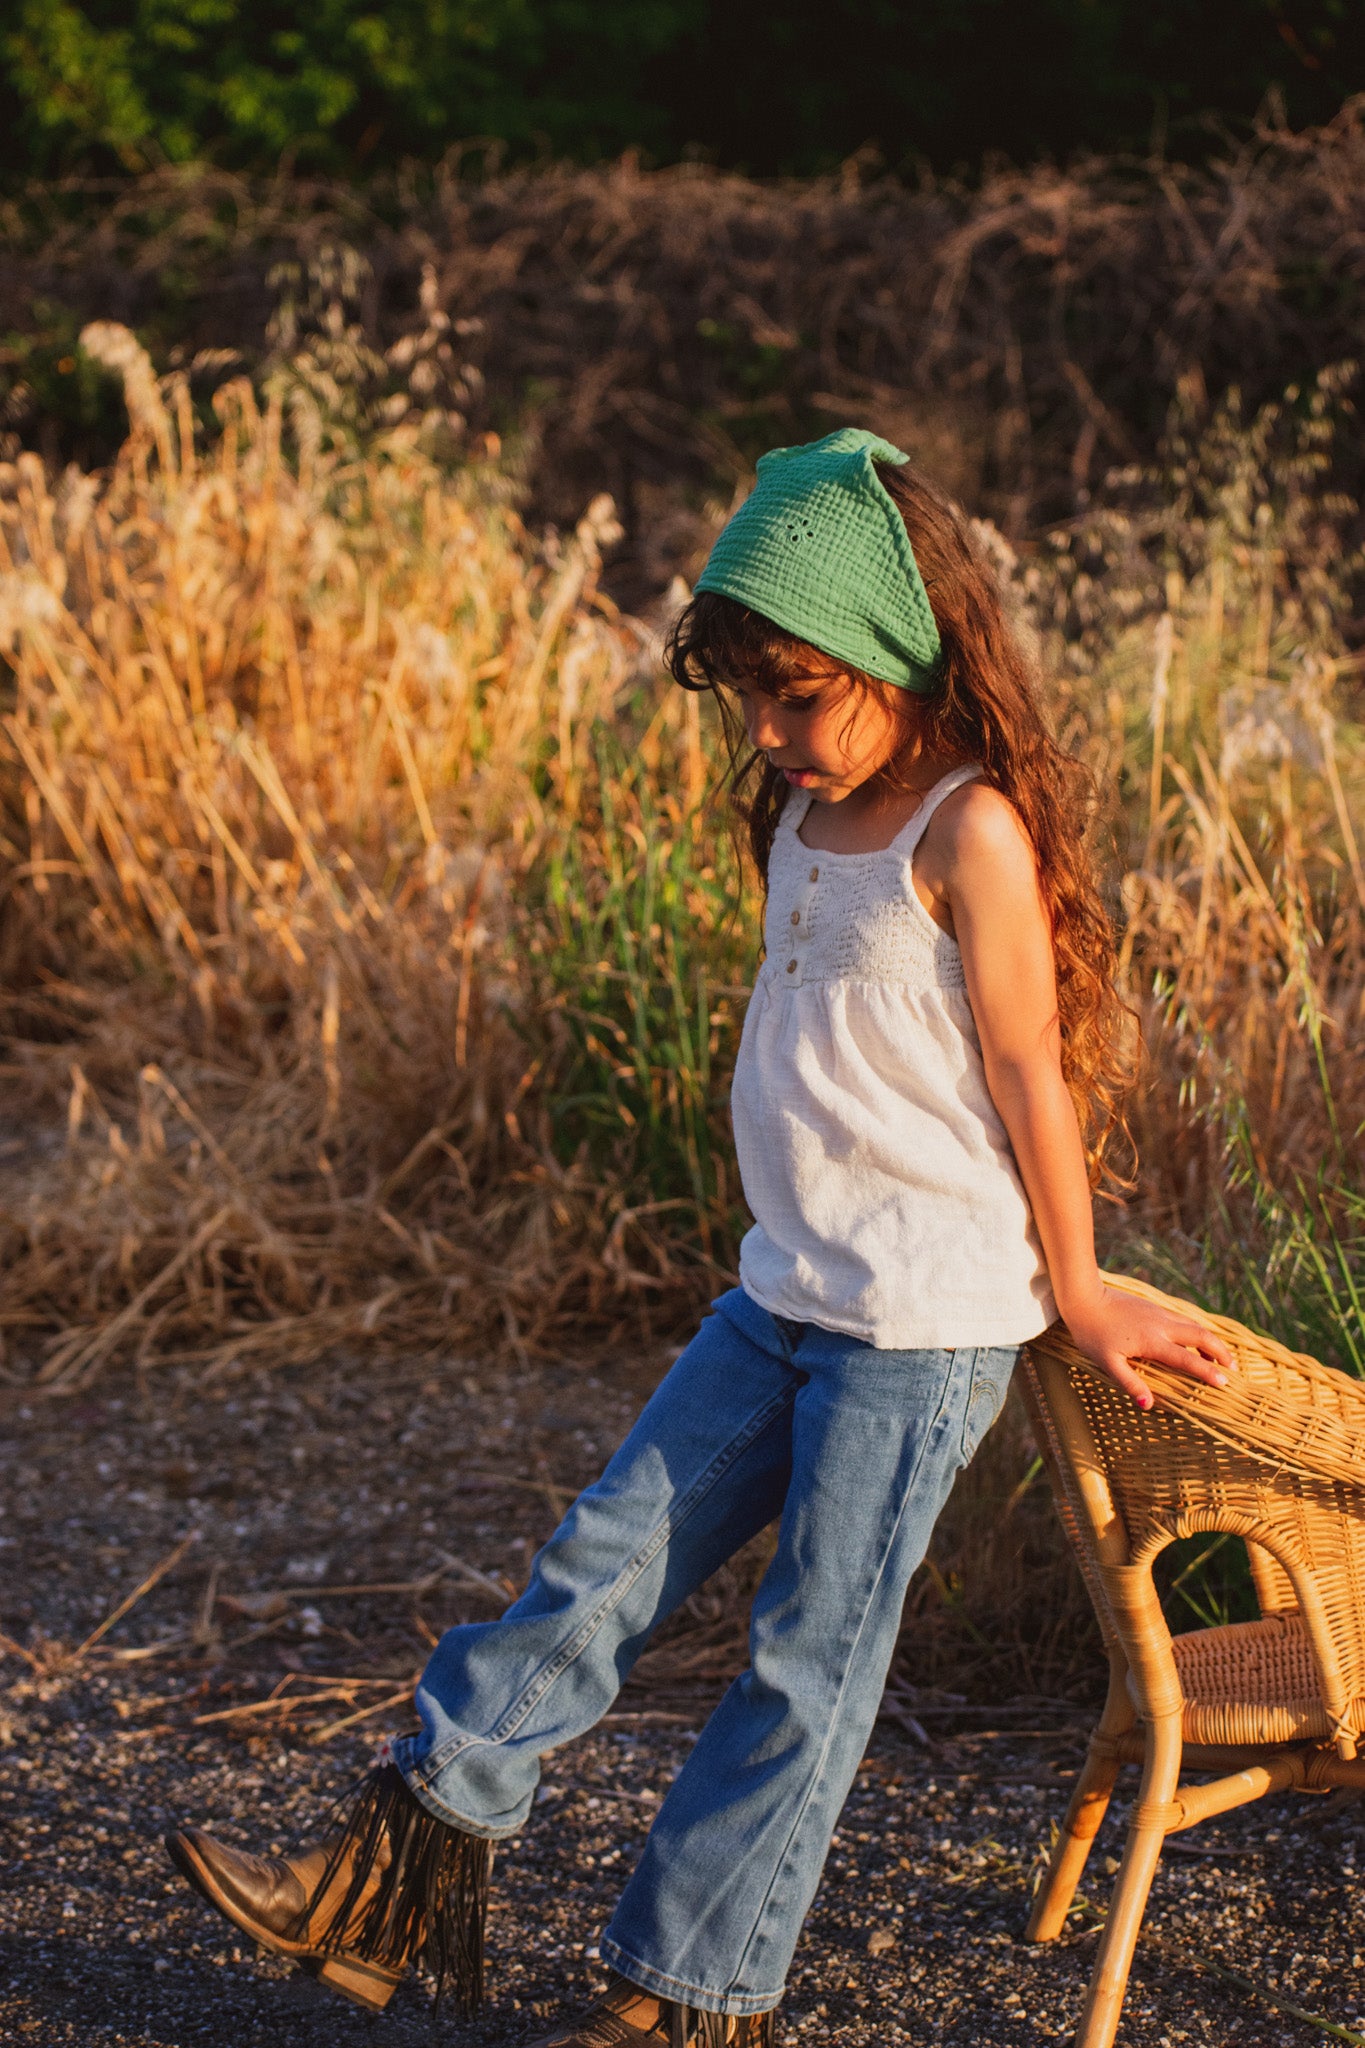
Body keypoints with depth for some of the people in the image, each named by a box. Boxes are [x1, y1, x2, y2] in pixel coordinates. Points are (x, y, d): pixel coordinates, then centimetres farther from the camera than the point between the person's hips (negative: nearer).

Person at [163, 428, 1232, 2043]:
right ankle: (404, 1866, 9)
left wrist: (1075, 1296, -2)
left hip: (927, 1322, -8)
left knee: (810, 1655, 2)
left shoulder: (970, 834, -15)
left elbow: (1030, 1073, -10)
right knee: (608, 1558, 5)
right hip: (785, 1290, 8)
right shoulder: (803, 818, 9)